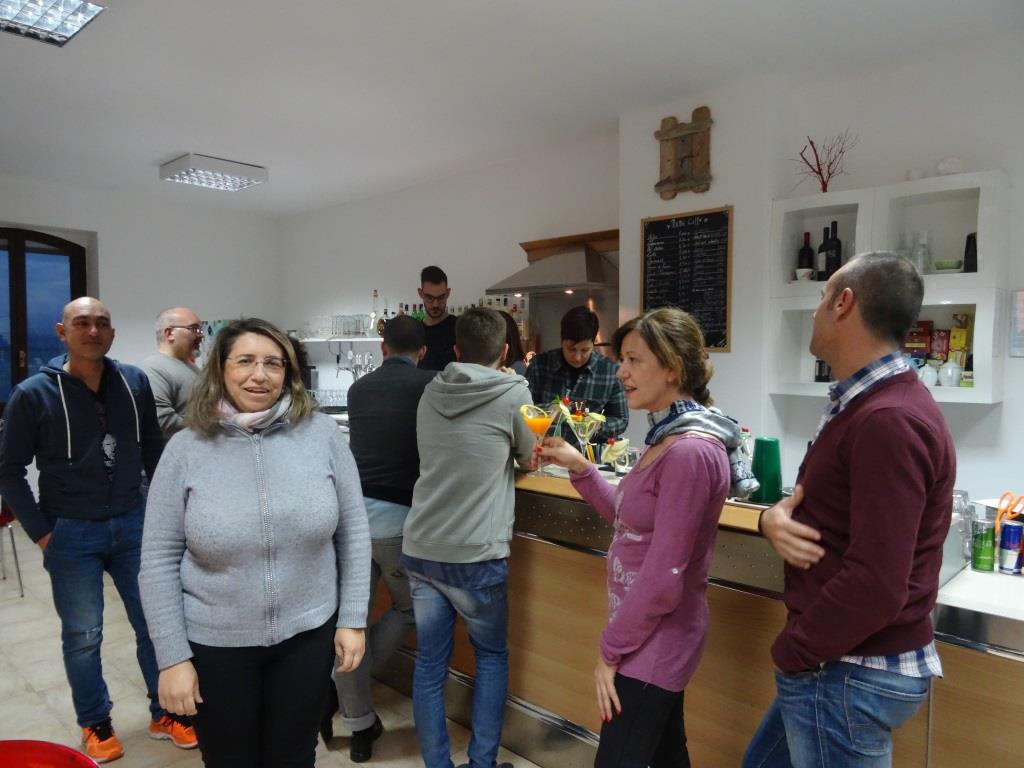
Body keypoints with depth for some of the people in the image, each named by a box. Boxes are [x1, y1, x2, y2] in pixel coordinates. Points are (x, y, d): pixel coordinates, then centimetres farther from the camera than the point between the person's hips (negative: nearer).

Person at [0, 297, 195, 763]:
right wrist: (41, 532, -6)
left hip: (132, 525, 3)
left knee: (156, 624, 10)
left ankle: (165, 715, 29)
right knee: (82, 637, 13)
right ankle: (95, 725, 33)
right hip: (70, 534, -2)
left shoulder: (135, 383, -3)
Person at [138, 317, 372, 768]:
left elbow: (352, 532, -3)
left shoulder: (322, 433, -9)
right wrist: (173, 657, -6)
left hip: (308, 634, 1)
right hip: (215, 644, 0)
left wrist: (352, 619, -2)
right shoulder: (185, 449, -9)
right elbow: (159, 560, -6)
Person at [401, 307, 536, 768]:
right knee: (492, 656, 17)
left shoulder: (431, 392, 4)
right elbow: (529, 459, 5)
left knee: (429, 662, 13)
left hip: (420, 549, 4)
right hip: (475, 555, -4)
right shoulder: (514, 393, -10)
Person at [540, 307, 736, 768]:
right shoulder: (669, 438, 7)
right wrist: (578, 467, 3)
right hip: (653, 636, 10)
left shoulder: (690, 452, -25)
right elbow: (630, 519, 13)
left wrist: (610, 649, -15)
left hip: (652, 643, -10)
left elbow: (663, 577, -25)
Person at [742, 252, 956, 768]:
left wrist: (791, 654, -15)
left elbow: (877, 585, -29)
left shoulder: (887, 421, -25)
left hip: (850, 674, -9)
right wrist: (775, 517, -9)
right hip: (838, 662, 9)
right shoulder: (862, 403, 10)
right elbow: (823, 507, 14)